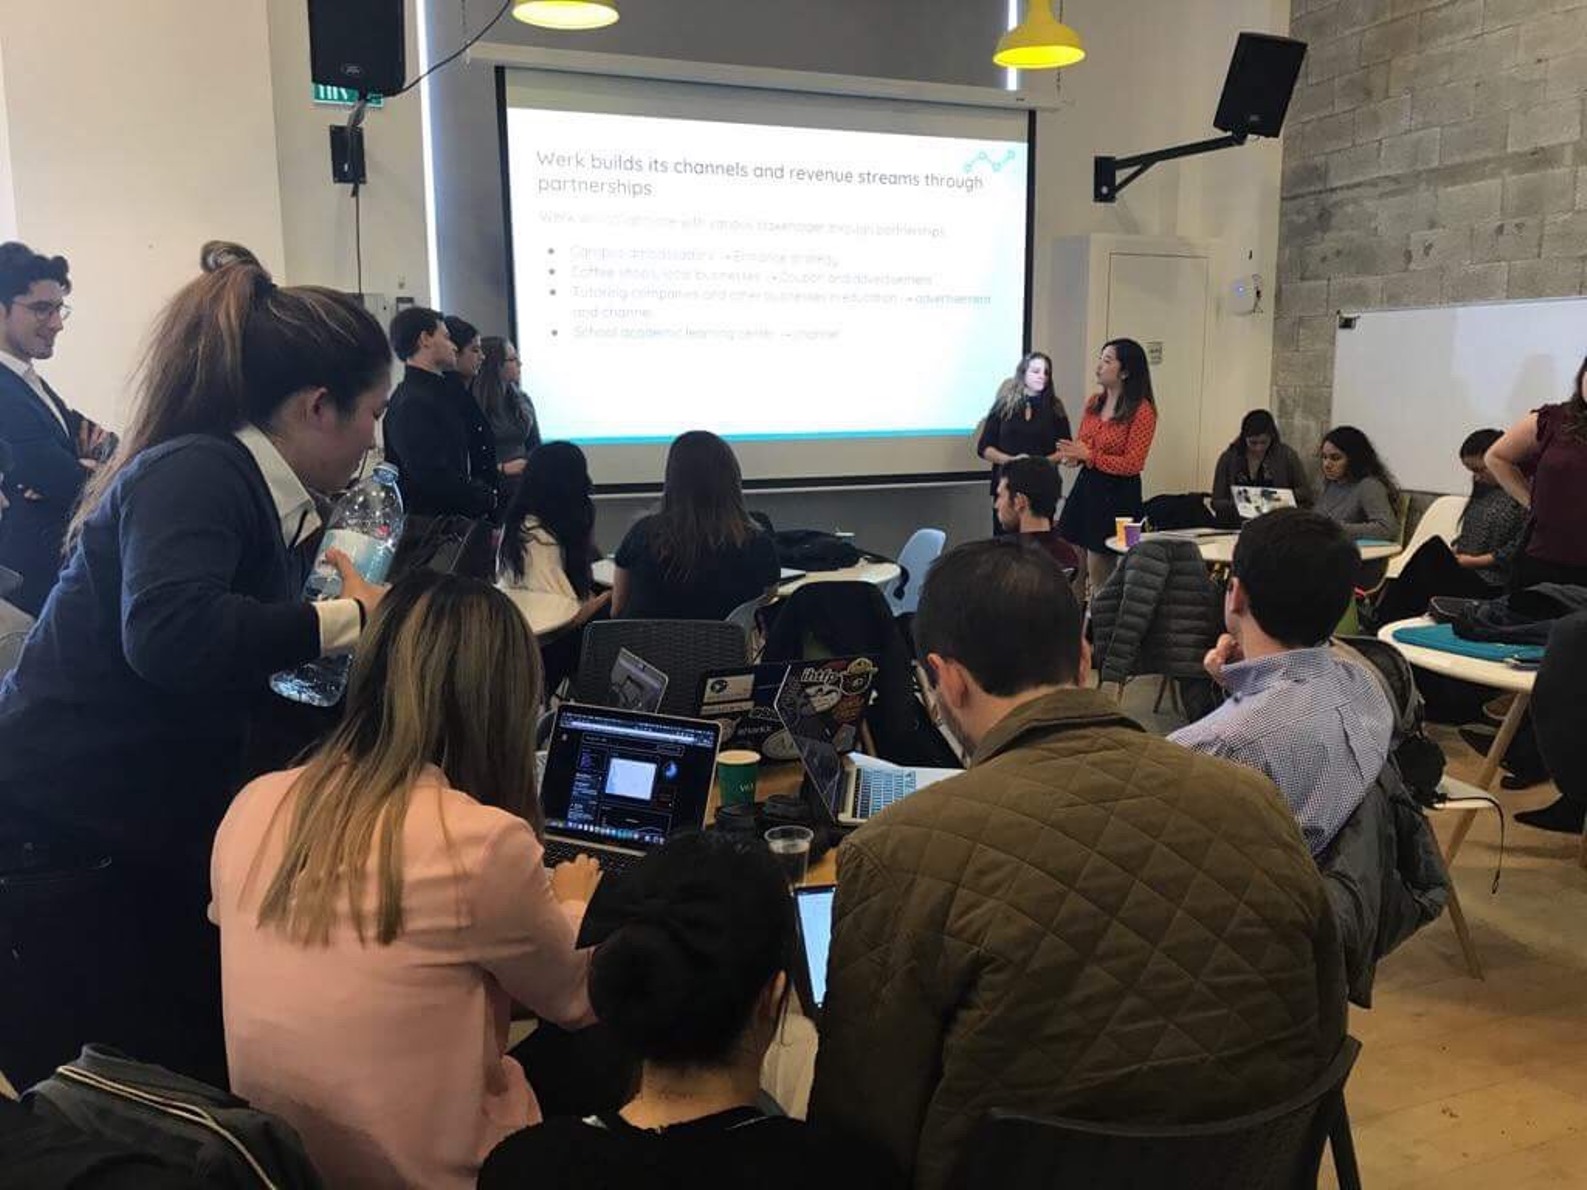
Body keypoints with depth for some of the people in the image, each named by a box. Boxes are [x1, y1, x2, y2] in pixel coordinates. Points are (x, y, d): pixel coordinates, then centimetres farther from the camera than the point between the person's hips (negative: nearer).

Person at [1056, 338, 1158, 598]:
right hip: (1085, 486, 7)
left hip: (1117, 495, -7)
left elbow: (1133, 464, -16)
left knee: (1099, 574, 3)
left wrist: (1088, 456, -18)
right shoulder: (1094, 403, 7)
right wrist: (1072, 456, -2)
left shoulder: (1142, 410, -13)